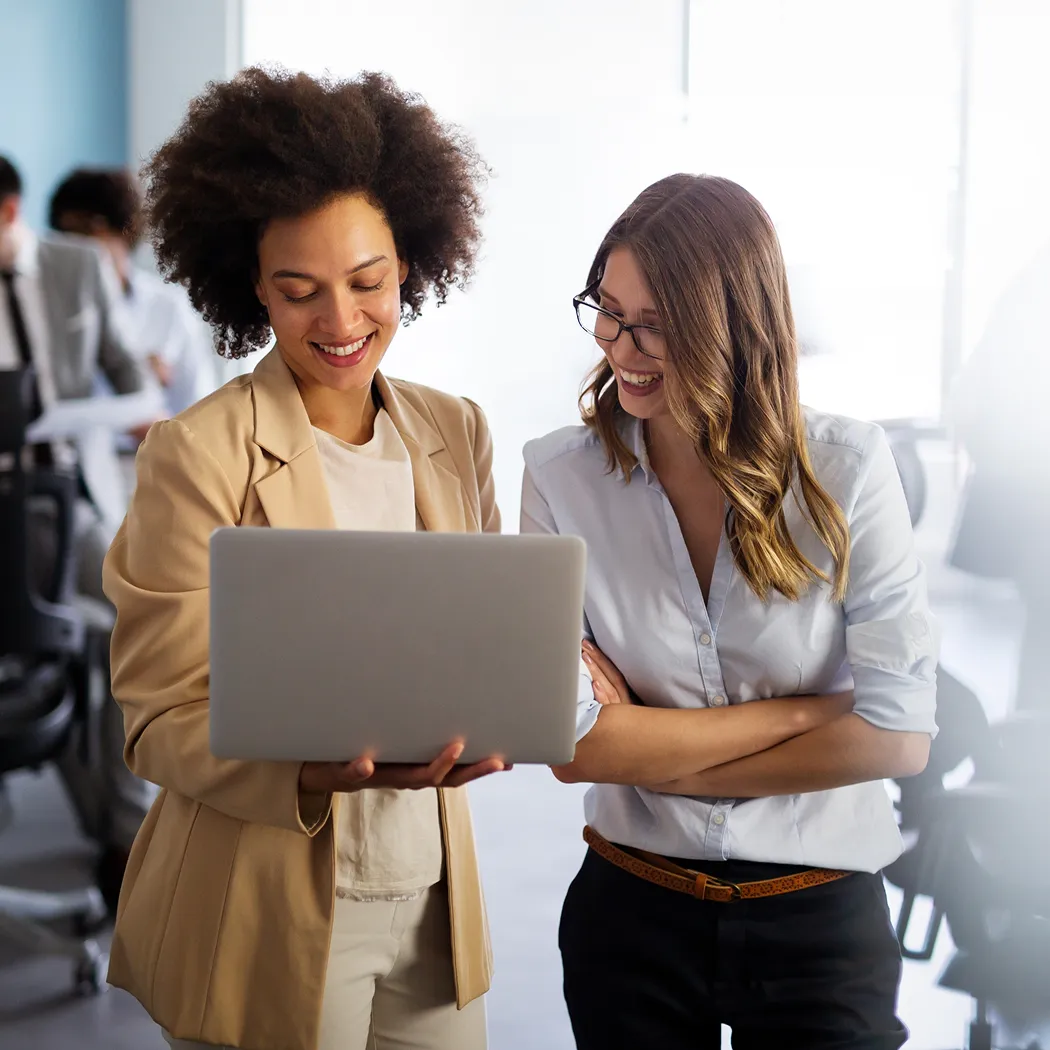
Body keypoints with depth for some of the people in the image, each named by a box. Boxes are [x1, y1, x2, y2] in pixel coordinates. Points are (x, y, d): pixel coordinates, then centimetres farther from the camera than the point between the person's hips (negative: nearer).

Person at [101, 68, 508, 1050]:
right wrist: (318, 771, -29)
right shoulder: (197, 454, -12)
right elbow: (162, 719, -11)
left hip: (432, 899, 5)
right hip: (266, 924, -4)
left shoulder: (455, 434, 4)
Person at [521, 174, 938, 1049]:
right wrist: (807, 712, -13)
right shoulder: (563, 479, -9)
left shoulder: (847, 470, -10)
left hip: (822, 919, -1)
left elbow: (898, 734, -13)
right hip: (633, 910, 1)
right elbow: (573, 746, -14)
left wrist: (658, 755, -12)